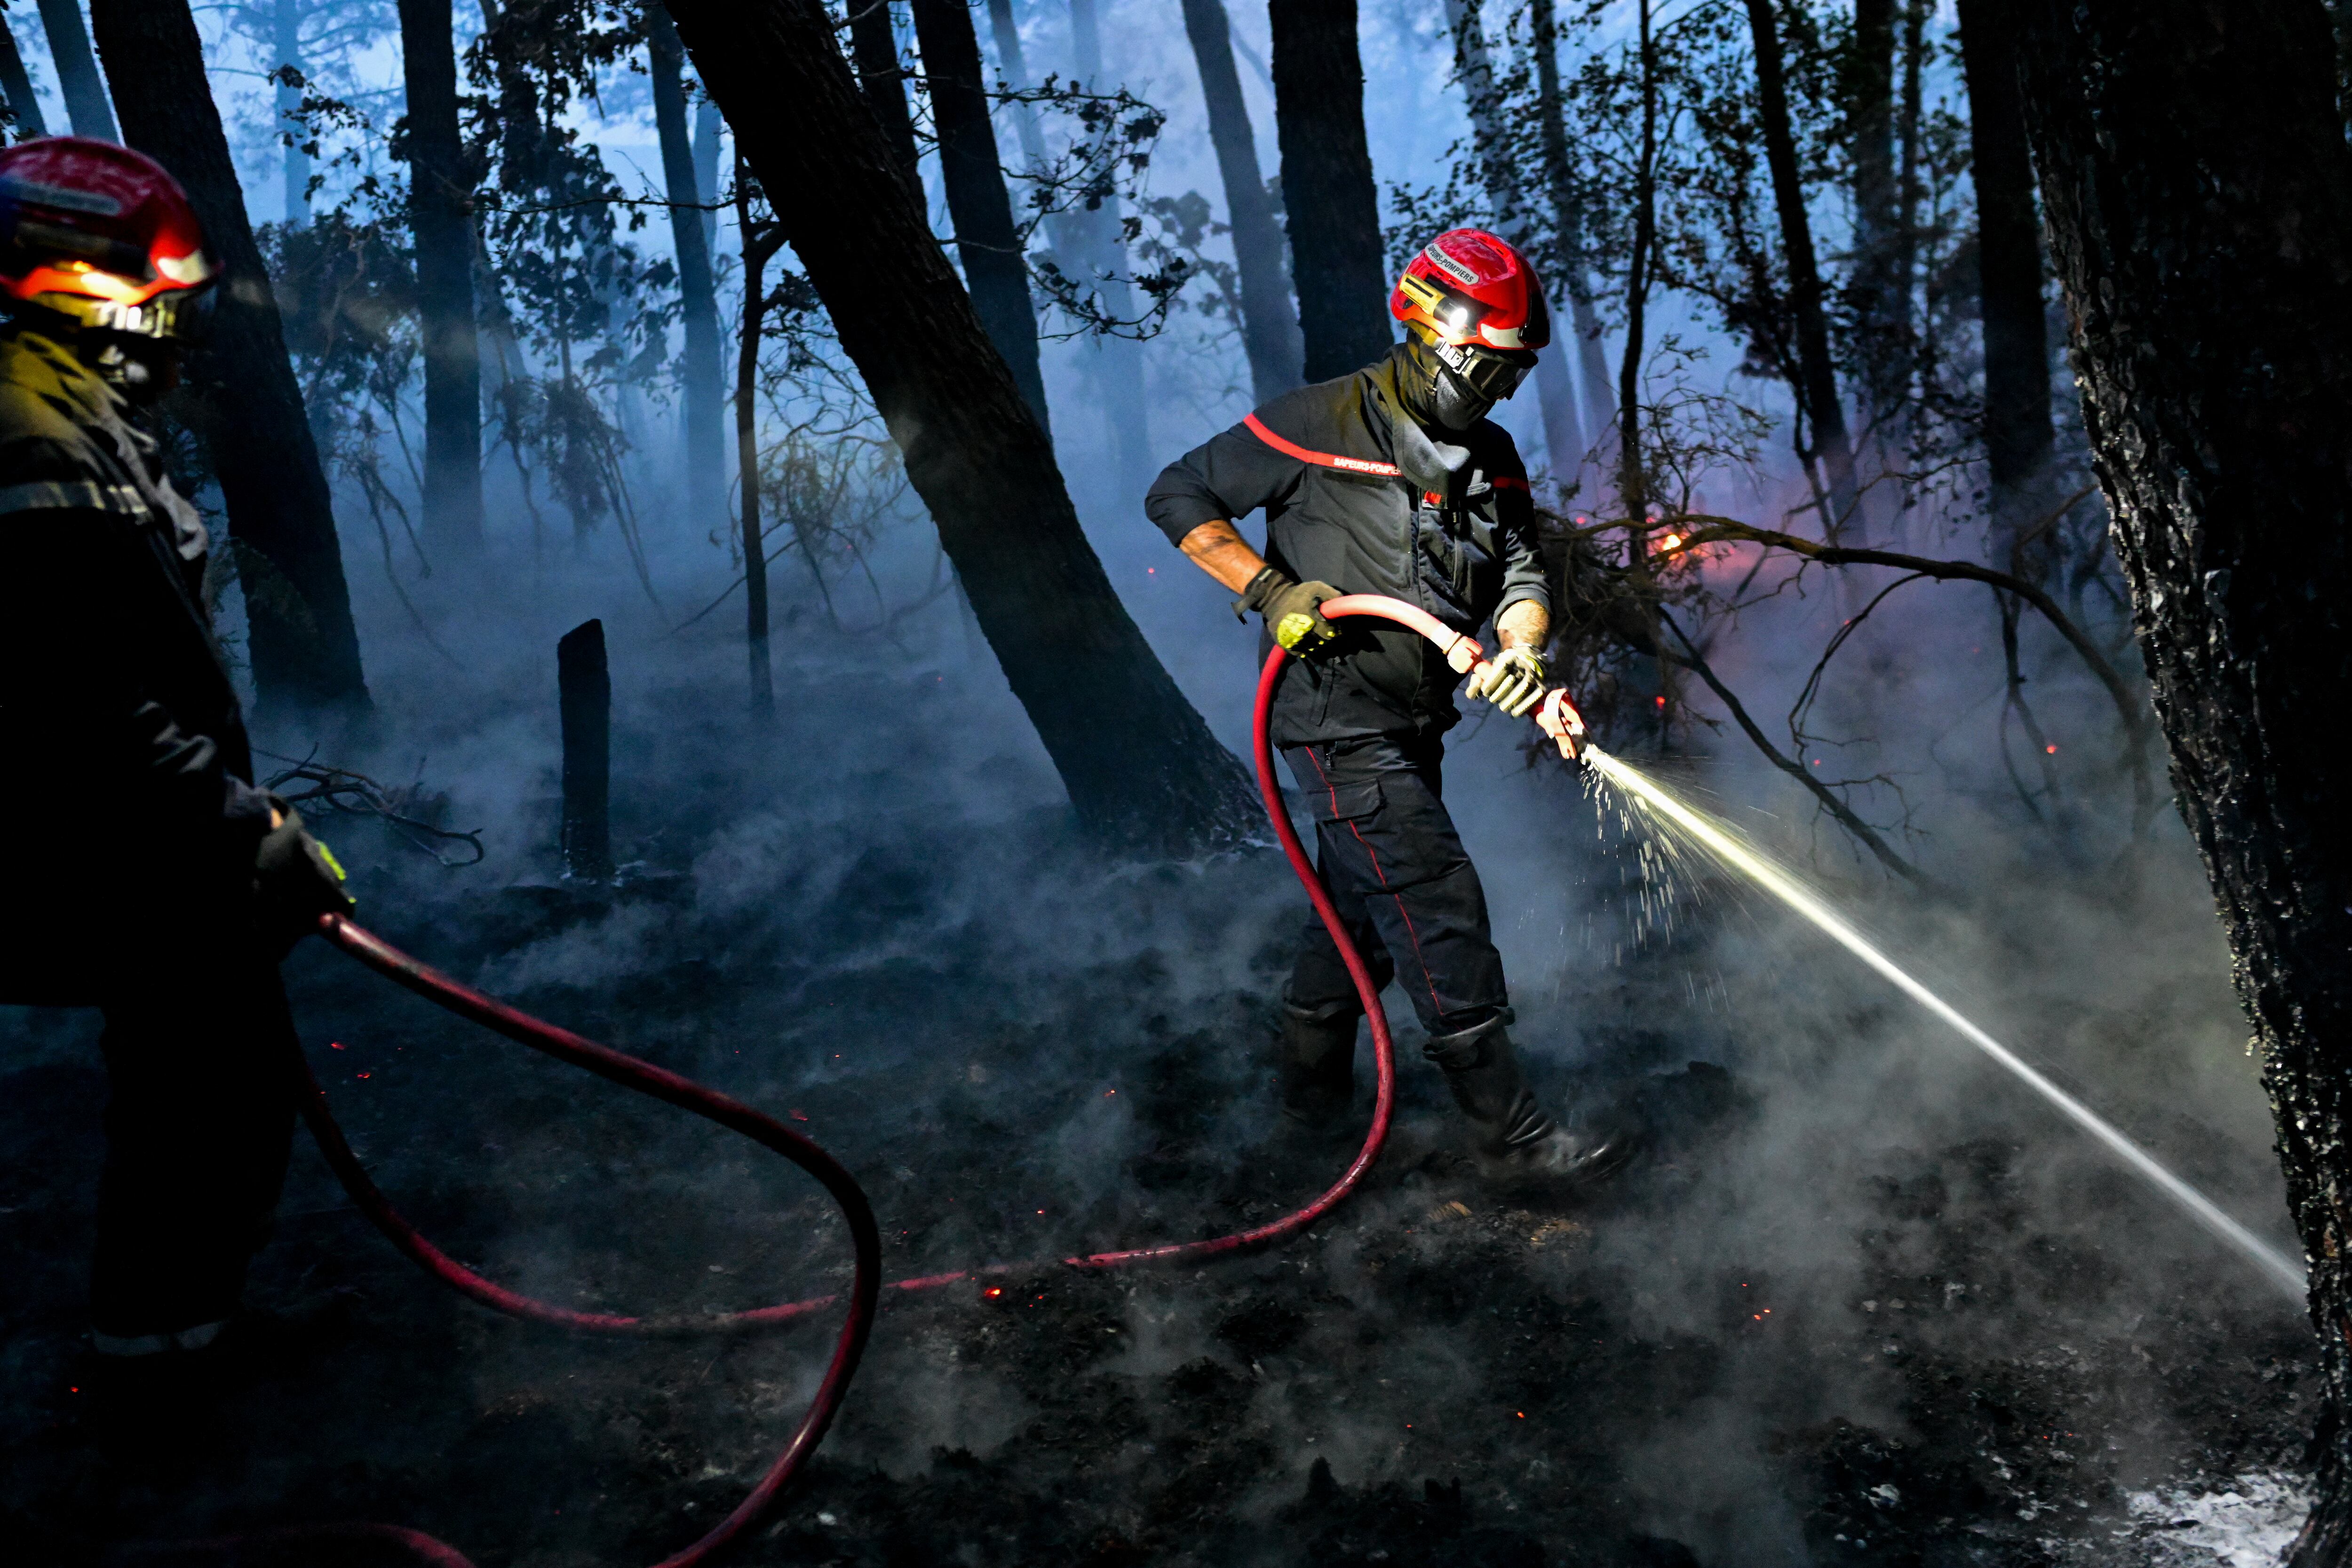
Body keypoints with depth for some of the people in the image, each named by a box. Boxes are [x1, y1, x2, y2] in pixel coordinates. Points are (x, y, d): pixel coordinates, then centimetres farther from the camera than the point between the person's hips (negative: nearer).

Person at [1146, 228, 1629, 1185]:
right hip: (1340, 721, -8)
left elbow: (1519, 572, 3)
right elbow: (1178, 497, -9)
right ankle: (1508, 1130, -2)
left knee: (1364, 906, 20)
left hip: (1413, 726, 8)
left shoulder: (1492, 460, 9)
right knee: (1440, 908, -10)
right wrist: (1272, 590, -19)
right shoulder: (1321, 425, -13)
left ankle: (1313, 1083, 39)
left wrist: (1520, 653, -19)